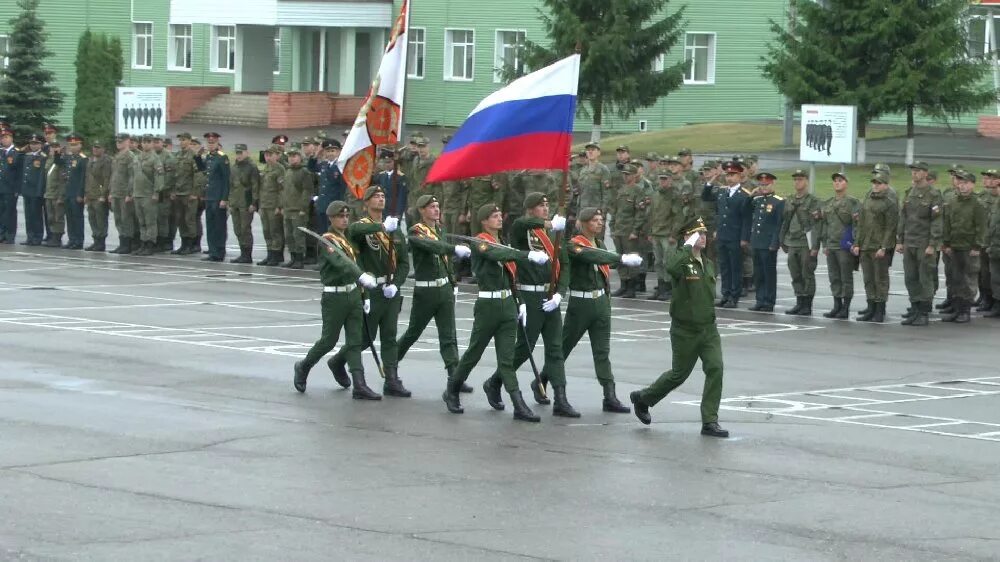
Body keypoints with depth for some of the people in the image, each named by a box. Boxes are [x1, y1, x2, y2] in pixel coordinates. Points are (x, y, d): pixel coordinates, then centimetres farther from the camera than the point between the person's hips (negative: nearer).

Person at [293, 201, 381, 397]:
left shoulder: (349, 239, 12)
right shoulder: (327, 240, -13)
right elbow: (340, 261, -31)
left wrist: (364, 297, 16)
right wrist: (362, 276, -46)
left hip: (353, 295, 7)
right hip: (334, 298, -7)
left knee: (355, 341, 1)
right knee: (329, 341, 3)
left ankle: (359, 386, -2)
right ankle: (303, 368, 27)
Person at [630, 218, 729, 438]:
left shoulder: (708, 264, 12)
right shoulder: (681, 260, -11)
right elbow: (672, 268, -38)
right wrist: (688, 247, -31)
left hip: (708, 327, 6)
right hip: (685, 330, -5)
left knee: (715, 368, -11)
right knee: (679, 374, 5)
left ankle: (710, 421, -7)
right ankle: (642, 398, 30)